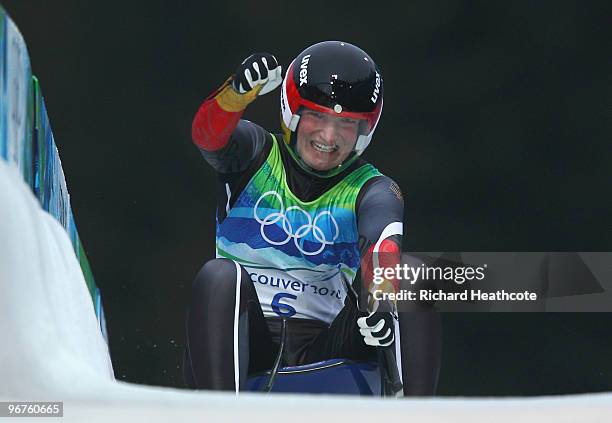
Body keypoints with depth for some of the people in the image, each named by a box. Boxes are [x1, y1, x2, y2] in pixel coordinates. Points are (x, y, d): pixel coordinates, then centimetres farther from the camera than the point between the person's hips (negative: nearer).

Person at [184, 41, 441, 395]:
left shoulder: (371, 190, 5)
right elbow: (210, 135, -16)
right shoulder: (257, 154, 7)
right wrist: (237, 93, -40)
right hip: (248, 344, -1)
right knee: (219, 277, -31)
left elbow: (383, 243, -18)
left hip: (324, 350, 1)